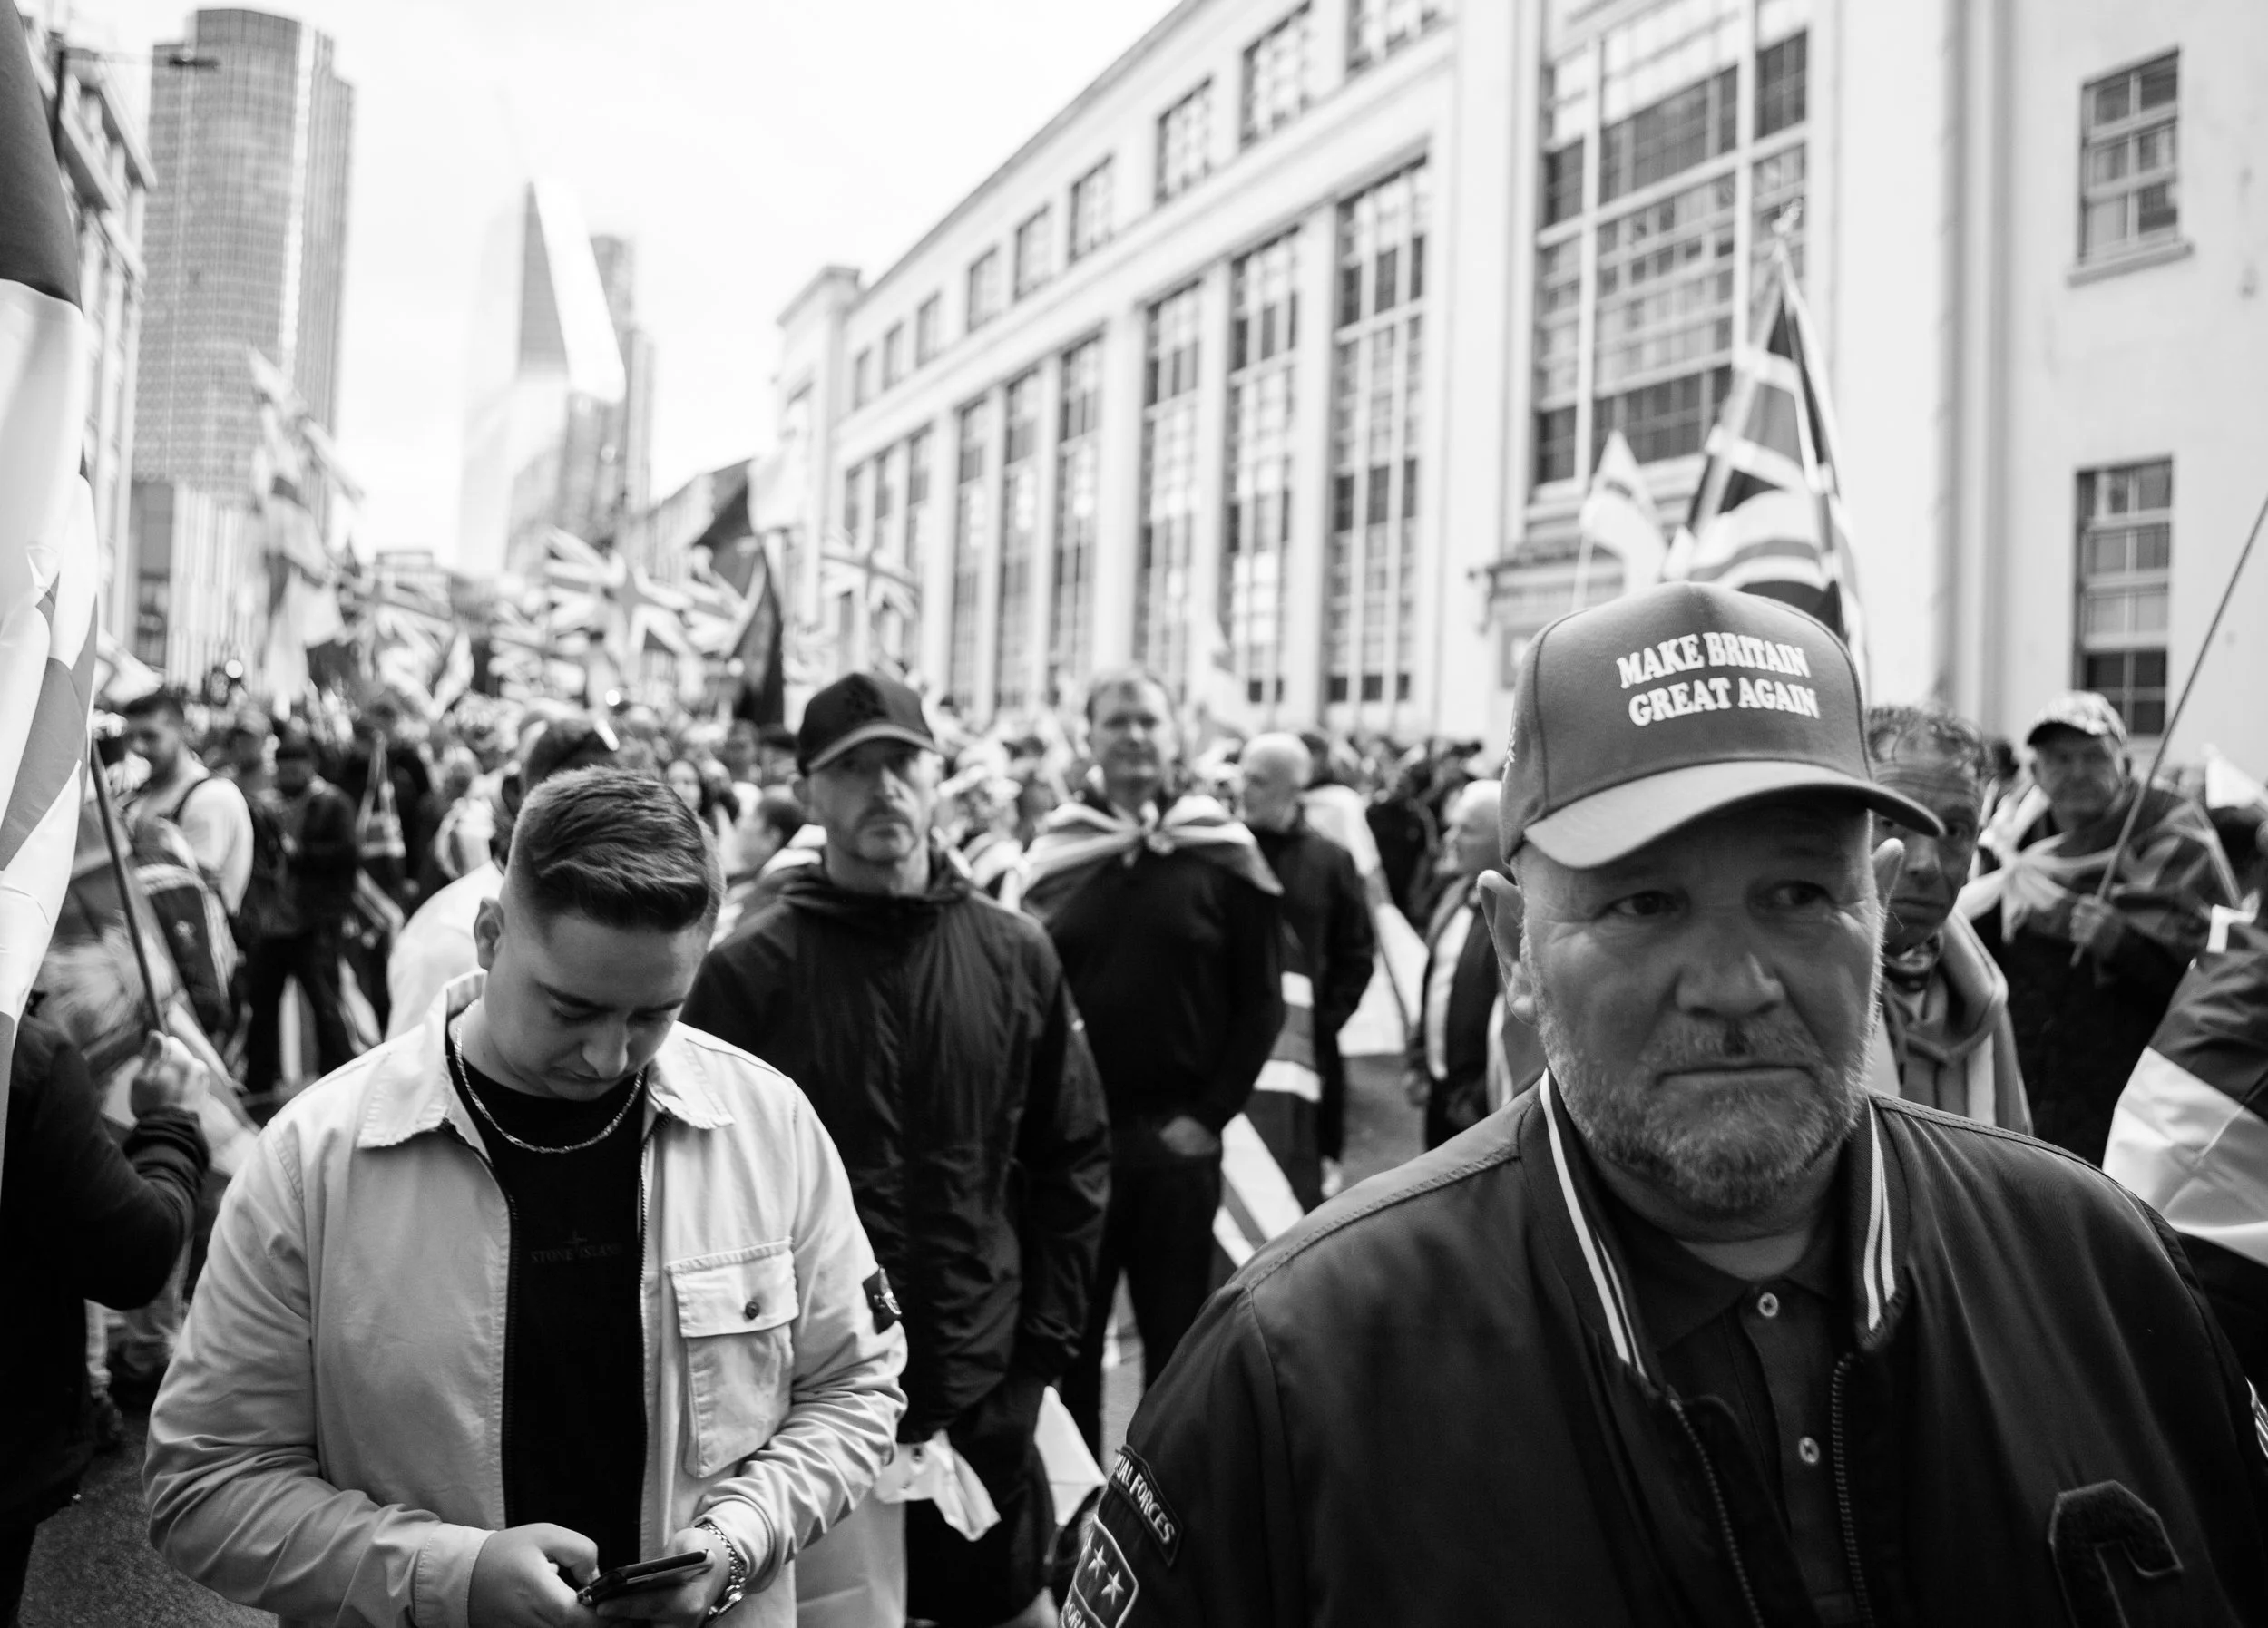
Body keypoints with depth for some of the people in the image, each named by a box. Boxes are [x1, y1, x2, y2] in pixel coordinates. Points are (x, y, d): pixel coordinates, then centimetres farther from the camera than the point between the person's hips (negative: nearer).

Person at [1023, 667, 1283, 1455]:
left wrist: (1210, 1113, -6)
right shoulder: (1054, 851, 4)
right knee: (1066, 1337, 11)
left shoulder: (1220, 855, -1)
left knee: (1177, 1335, 9)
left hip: (1177, 1137, -1)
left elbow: (1260, 1001, 0)